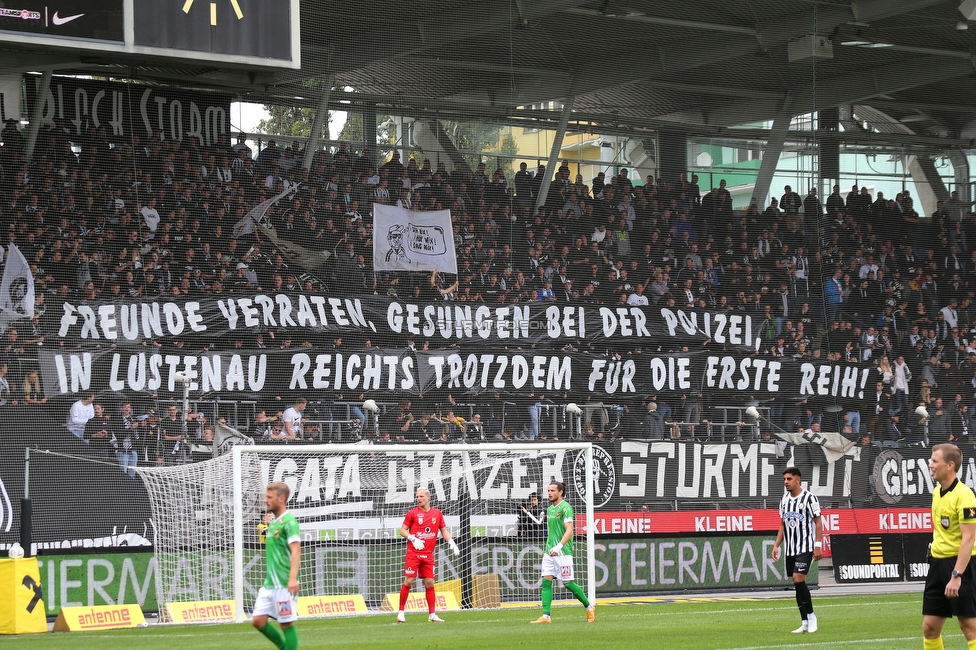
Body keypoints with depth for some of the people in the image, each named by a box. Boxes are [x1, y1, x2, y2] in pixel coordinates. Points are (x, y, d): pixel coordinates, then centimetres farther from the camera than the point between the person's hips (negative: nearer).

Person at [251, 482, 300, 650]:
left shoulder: (289, 521, -10)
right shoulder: (272, 524, 17)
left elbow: (296, 550, -19)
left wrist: (293, 578, -29)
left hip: (284, 584, -9)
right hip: (269, 584, 9)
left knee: (286, 624, -4)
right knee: (258, 621, 4)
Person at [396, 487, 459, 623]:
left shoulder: (437, 514, 8)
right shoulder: (413, 513, -1)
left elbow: (444, 530, 16)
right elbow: (402, 530, 1)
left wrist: (451, 542, 0)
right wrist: (413, 539, -16)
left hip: (428, 555, 3)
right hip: (413, 554, -3)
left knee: (429, 583, 2)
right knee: (408, 581, -6)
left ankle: (432, 614, 6)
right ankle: (401, 613, 2)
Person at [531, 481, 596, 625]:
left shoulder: (565, 508, -10)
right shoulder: (549, 509, 16)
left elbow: (569, 530, -19)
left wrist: (559, 546, -29)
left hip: (563, 552, -8)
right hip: (549, 552, 8)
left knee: (567, 583, -3)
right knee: (546, 581, -2)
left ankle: (589, 607, 15)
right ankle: (546, 616, -5)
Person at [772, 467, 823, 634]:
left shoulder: (809, 498, -7)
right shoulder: (784, 499, 12)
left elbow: (818, 522, -8)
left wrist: (818, 545, -15)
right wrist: (776, 545, 11)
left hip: (805, 547, -7)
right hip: (790, 549, 7)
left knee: (798, 579, -18)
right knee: (797, 583, 5)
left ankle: (811, 615, -3)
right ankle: (805, 623, 9)